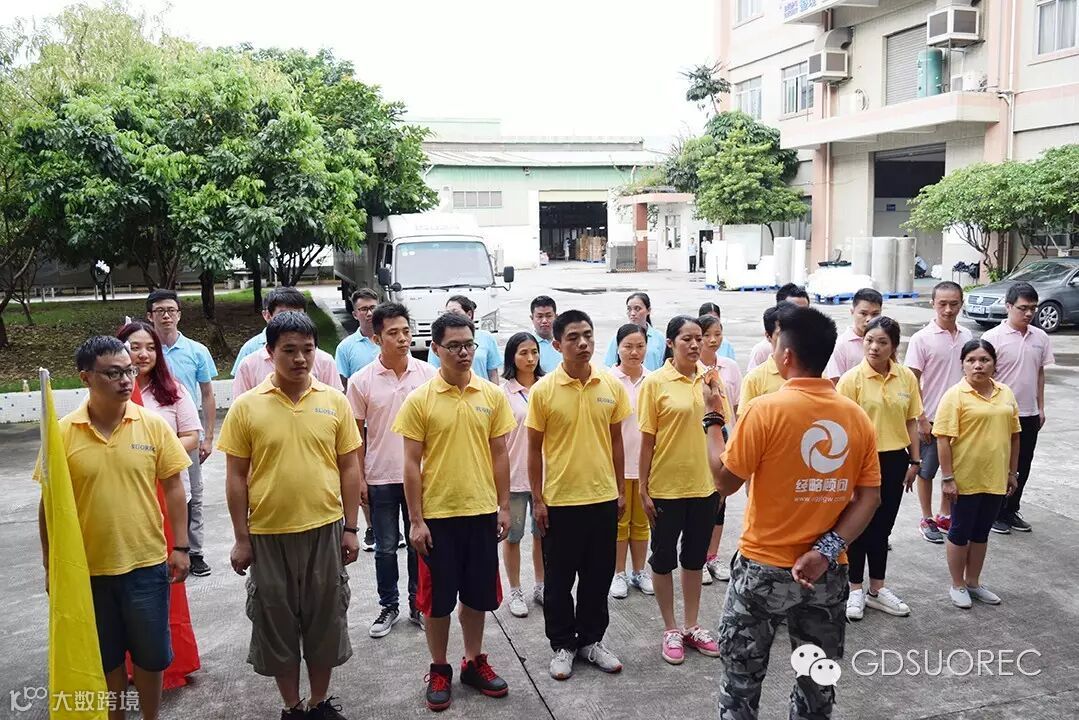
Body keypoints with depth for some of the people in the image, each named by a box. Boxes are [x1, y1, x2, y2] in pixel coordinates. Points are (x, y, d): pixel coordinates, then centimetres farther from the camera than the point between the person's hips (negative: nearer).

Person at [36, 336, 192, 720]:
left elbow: (173, 487, -1)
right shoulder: (62, 432, -7)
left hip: (147, 563, 0)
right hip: (87, 568, 0)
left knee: (150, 654, 12)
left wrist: (180, 547, -3)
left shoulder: (153, 424, -6)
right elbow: (50, 503, 0)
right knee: (105, 657, 16)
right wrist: (50, 564, 3)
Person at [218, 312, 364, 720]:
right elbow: (236, 476, -1)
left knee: (324, 618, 12)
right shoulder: (246, 407, -5)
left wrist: (350, 528, 2)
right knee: (276, 621, 11)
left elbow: (348, 468, 4)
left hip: (324, 530, 1)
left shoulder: (335, 402, -1)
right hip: (268, 534, -1)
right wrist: (241, 538, -2)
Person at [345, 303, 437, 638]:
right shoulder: (361, 381, -7)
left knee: (419, 544, 12)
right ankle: (388, 606, 27)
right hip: (380, 478, -1)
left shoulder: (428, 374, -4)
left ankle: (418, 604, 27)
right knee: (386, 547, 11)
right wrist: (358, 478, -2)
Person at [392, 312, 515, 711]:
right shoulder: (419, 399, -8)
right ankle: (439, 670, 26)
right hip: (437, 515, -2)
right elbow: (412, 463, -6)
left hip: (481, 512, 3)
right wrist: (416, 520, -8)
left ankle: (474, 662, 32)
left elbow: (499, 454, 6)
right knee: (437, 597, 9)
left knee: (478, 594, 14)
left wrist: (504, 506, 4)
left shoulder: (493, 394, 0)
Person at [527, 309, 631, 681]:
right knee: (559, 578, 9)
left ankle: (592, 640, 30)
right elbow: (534, 448, -4)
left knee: (598, 576, 13)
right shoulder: (543, 390, -9)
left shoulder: (612, 385, -1)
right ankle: (562, 645, 25)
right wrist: (537, 499, -5)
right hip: (560, 500, -3)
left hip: (602, 498, 3)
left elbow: (616, 441, 8)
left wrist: (620, 490, 8)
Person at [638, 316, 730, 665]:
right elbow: (647, 440, -8)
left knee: (695, 557, 17)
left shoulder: (711, 377, 1)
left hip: (704, 483, 4)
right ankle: (671, 630, 25)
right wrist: (643, 489, -8)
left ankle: (692, 626, 31)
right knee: (664, 557, 10)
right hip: (666, 486, -4)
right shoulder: (655, 382, -10)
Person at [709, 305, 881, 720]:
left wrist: (713, 418, 1)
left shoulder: (765, 410, -16)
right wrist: (828, 549, -7)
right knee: (817, 684, 20)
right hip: (827, 574, 4)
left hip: (764, 569, -4)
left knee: (742, 681, 13)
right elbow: (870, 498, -2)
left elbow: (725, 481, -9)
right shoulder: (858, 417, -1)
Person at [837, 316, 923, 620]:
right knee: (860, 525, 7)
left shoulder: (906, 377, 0)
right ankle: (855, 589, 21)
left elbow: (911, 421, 7)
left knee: (883, 525, 15)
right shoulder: (852, 378, -13)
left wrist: (915, 460, 6)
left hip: (895, 459, 4)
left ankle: (877, 589, 29)